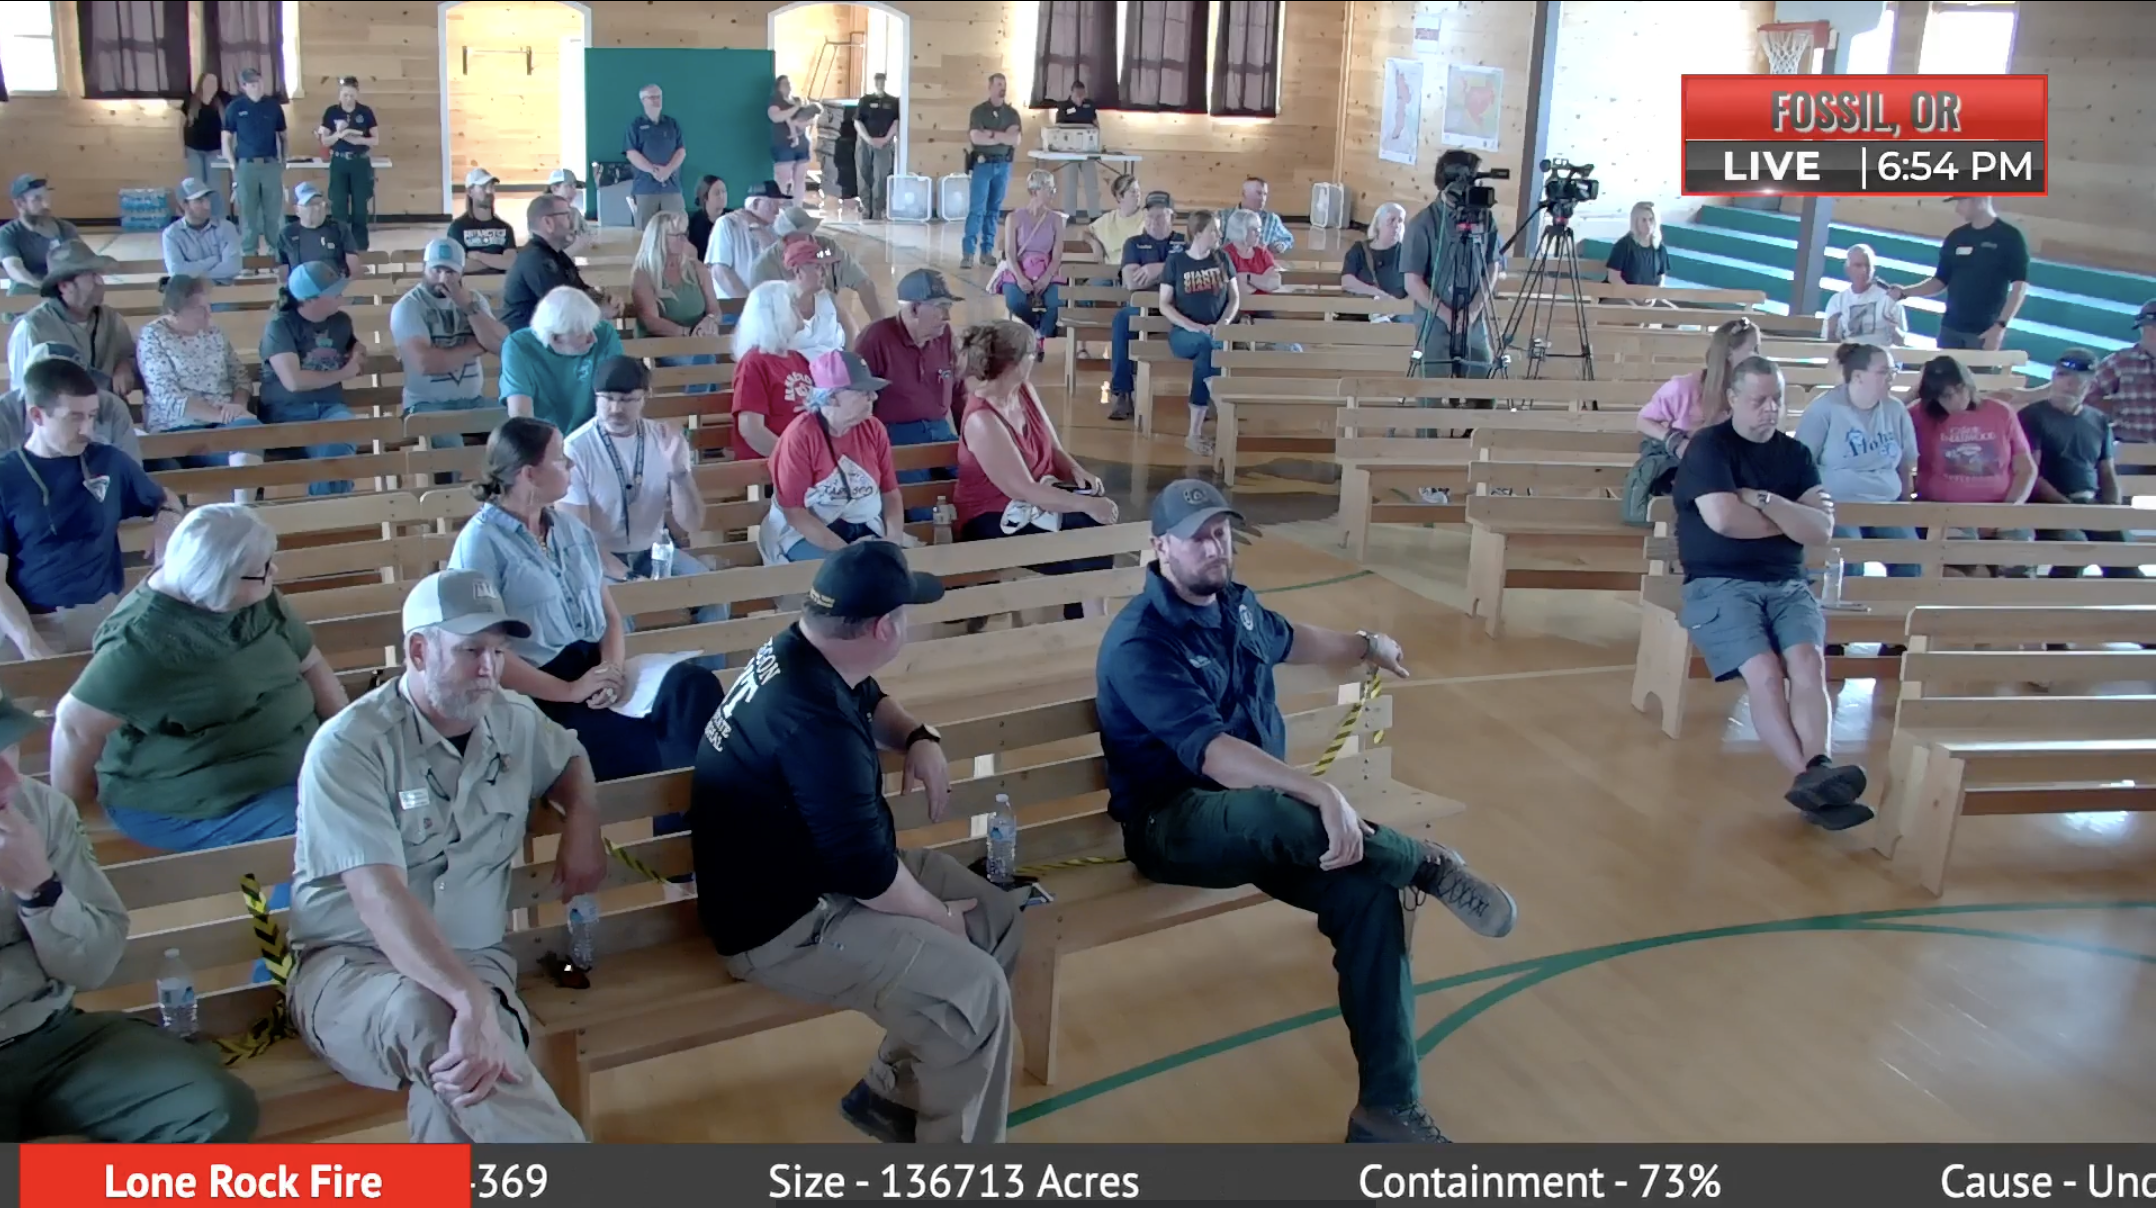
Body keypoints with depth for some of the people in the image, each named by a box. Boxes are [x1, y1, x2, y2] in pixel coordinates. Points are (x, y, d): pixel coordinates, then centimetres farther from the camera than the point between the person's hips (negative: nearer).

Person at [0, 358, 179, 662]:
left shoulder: (109, 462, 10)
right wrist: (33, 648, -17)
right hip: (31, 624, -2)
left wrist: (167, 520, 6)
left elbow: (165, 500, 31)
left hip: (105, 614, 2)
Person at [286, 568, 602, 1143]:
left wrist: (582, 824, 11)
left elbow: (570, 756, 35)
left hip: (476, 962, 5)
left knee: (462, 1074, -34)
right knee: (428, 1014, -40)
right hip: (349, 967, -4)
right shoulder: (350, 747, -12)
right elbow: (380, 898, -25)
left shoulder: (514, 721, 9)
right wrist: (471, 1000, -40)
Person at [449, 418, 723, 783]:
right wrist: (569, 692, -16)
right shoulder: (481, 544, -4)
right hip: (539, 696, -6)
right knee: (646, 753, -31)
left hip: (596, 669, 6)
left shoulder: (571, 529, 18)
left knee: (697, 683, -25)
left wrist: (615, 670, -7)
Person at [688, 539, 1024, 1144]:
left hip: (820, 868, 11)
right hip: (782, 923, -11)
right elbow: (865, 869, -27)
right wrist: (940, 917, -9)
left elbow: (870, 702, 22)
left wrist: (920, 738, 1)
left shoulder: (799, 652, -1)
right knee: (974, 991, -20)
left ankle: (894, 1091, 20)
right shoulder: (815, 721, -31)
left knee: (999, 919, 8)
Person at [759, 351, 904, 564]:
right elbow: (793, 511, -15)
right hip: (808, 535, -5)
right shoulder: (799, 436, -14)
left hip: (866, 530, 5)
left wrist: (893, 538, -11)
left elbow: (890, 492, 7)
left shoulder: (873, 429, 1)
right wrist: (845, 550, -21)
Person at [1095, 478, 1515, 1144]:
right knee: (1282, 813, -40)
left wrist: (1364, 645, 46)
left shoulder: (1236, 603, 7)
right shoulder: (1139, 643, -19)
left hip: (1264, 820, 8)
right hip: (1175, 828, -7)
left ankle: (1388, 1106, -14)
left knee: (1369, 894, -19)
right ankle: (1430, 864, -13)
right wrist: (1322, 793, -41)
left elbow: (1289, 639, 35)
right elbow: (1209, 752, -32)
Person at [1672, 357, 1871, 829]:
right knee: (1764, 671, -29)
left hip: (1786, 584, 4)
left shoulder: (1795, 453, 15)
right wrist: (1790, 521, 0)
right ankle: (1810, 775, -39)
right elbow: (1723, 518, -15)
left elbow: (1822, 530, 4)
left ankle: (1816, 771, -43)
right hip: (1718, 583, -4)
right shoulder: (1708, 446, 0)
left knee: (1808, 662, -27)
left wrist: (1763, 500, -8)